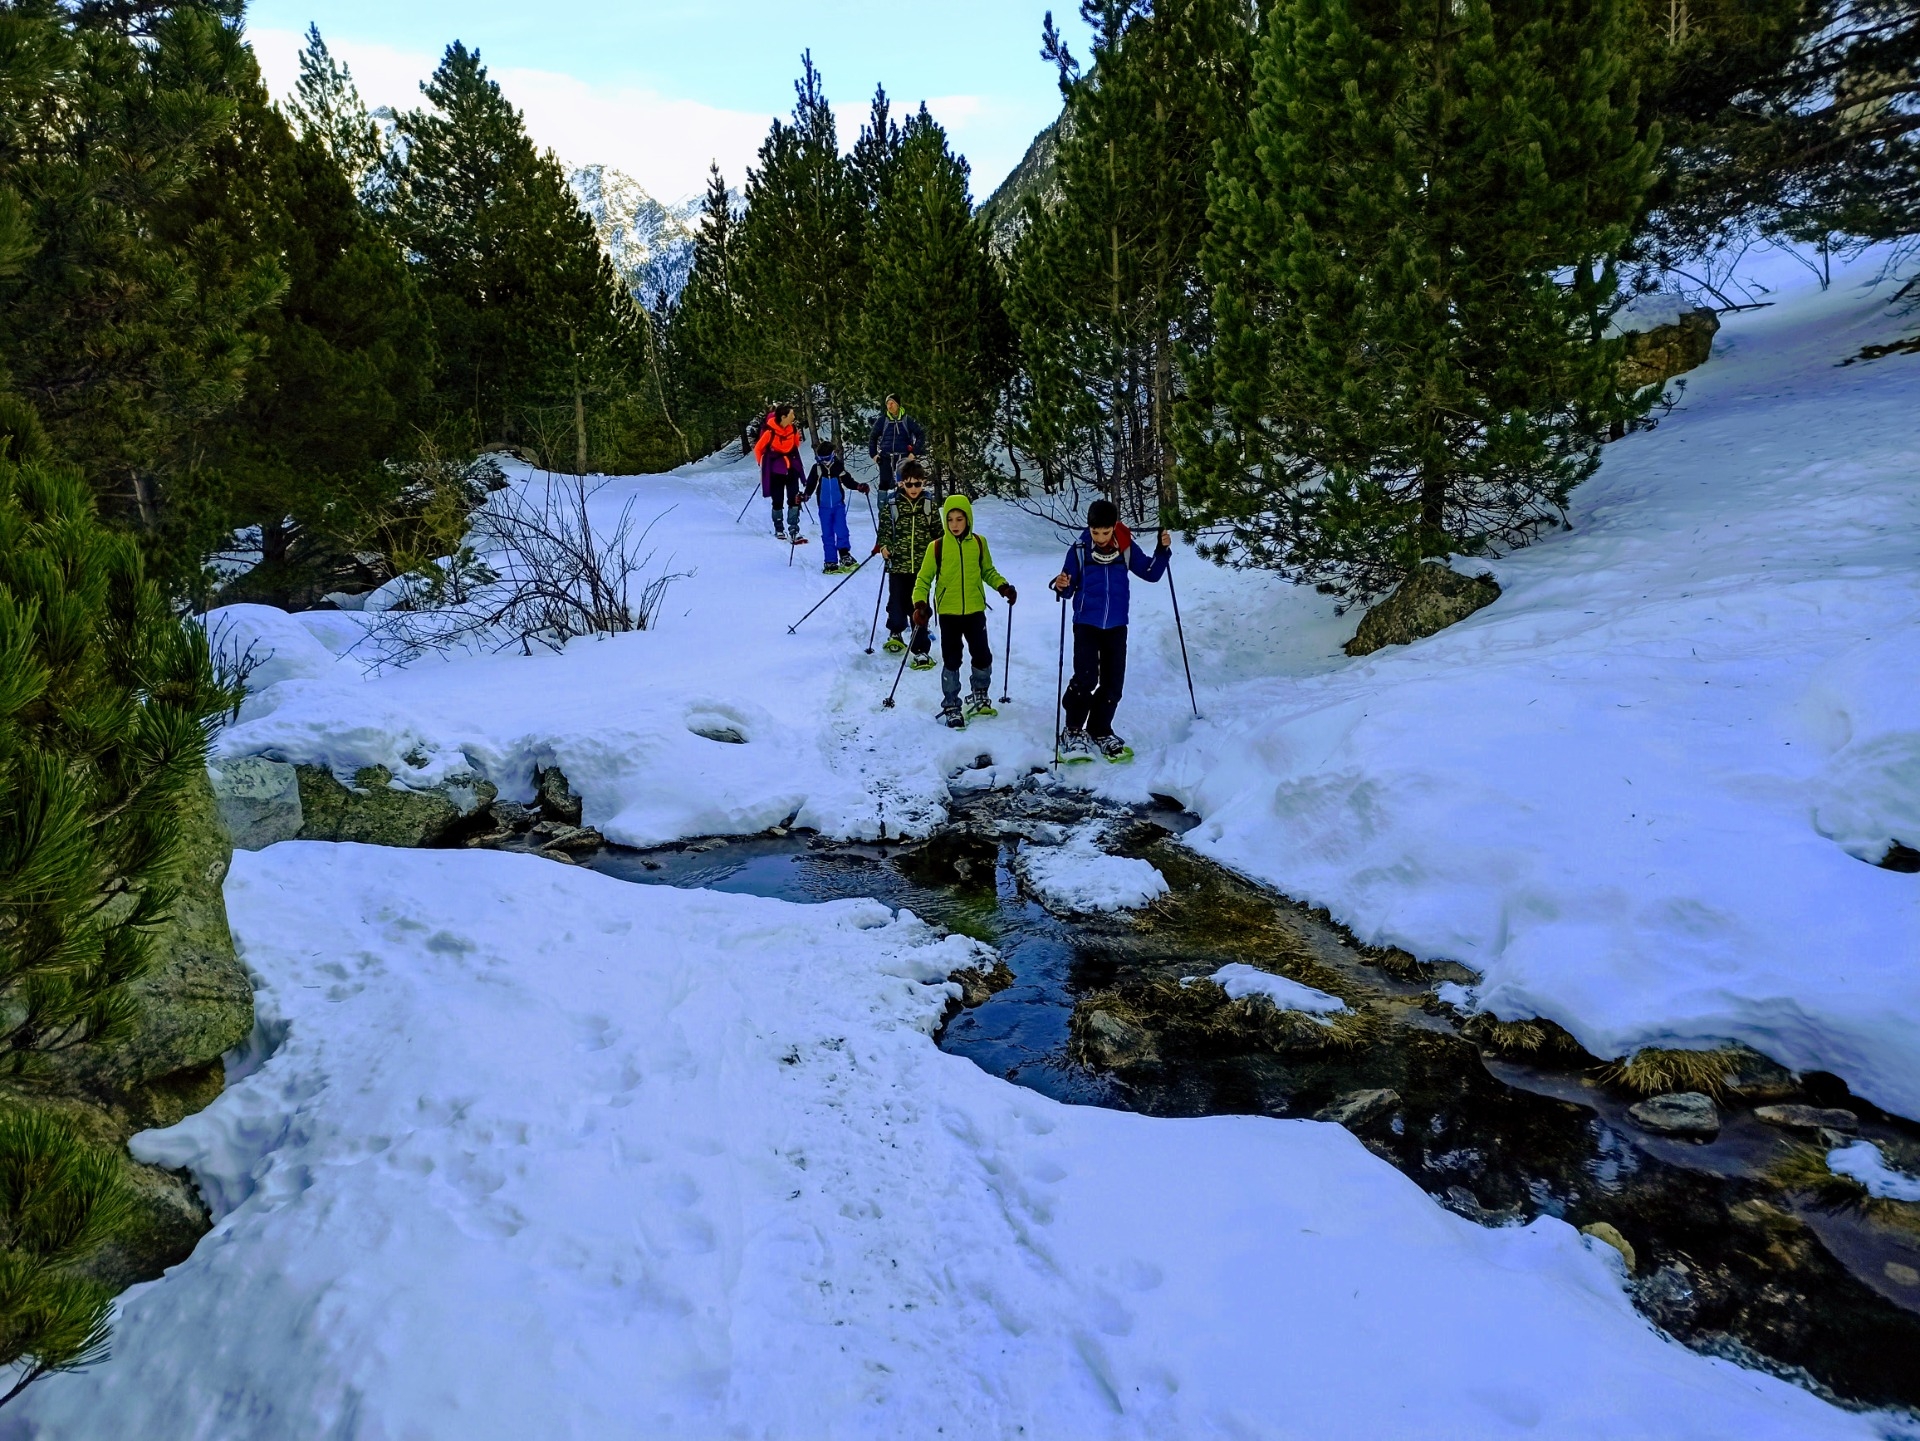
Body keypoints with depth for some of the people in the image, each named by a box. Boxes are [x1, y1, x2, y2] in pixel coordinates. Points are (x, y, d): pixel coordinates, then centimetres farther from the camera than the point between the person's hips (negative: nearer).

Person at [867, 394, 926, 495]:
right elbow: (872, 437, 14)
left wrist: (914, 452, -5)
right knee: (884, 483, -5)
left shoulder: (907, 420, 2)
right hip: (886, 457, 1)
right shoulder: (882, 420, 4)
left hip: (903, 457, 0)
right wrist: (873, 454, 4)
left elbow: (921, 435, 4)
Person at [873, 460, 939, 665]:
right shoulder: (891, 504, -2)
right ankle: (895, 633, 41)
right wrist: (883, 545, -12)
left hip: (922, 566, 0)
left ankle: (921, 650, 4)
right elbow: (885, 529, 5)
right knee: (897, 604, 9)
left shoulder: (929, 504, 3)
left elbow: (937, 531, 10)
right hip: (898, 564, 0)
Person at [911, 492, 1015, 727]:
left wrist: (1003, 586, -1)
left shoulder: (979, 543, 1)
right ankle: (951, 707, 14)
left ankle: (980, 697, 30)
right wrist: (920, 603, -14)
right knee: (951, 661, 2)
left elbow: (988, 571, 14)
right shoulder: (937, 546, -5)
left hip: (975, 610, 2)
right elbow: (924, 578, 0)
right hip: (948, 613, -2)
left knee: (983, 657, 6)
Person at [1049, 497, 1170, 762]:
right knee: (1086, 677, -15)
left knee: (1113, 682, 5)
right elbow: (1069, 589, 0)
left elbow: (1150, 573, 8)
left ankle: (1100, 732, 21)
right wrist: (1062, 586, -22)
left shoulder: (1126, 548, -1)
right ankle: (1073, 731, -1)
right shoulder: (1079, 550, -7)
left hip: (1116, 626, 3)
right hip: (1086, 624, -3)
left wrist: (1163, 551, -6)